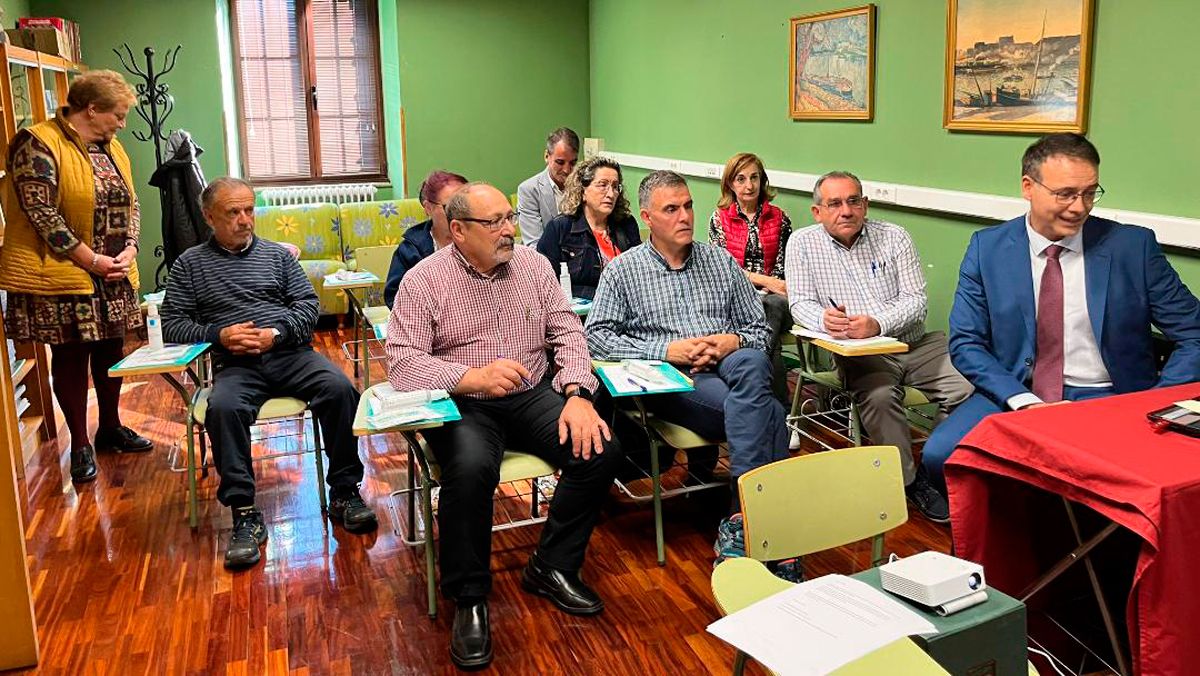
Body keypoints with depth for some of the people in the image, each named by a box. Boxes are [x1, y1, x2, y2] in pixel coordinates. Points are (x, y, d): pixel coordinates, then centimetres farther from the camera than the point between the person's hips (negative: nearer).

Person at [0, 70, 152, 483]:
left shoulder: (111, 148, 12)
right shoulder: (39, 145, -12)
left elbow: (130, 205, 13)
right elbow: (40, 213, -19)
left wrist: (129, 251, -4)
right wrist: (91, 259, -18)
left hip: (113, 277, 7)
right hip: (62, 277, -7)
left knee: (111, 349, 15)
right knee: (71, 356, 2)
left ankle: (110, 428, 31)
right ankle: (80, 445, 14)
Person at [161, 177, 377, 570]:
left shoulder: (277, 254, 18)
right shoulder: (190, 264, 14)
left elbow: (308, 305, 10)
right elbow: (171, 324, 9)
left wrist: (276, 333, -9)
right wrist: (218, 335, -8)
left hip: (292, 354, 1)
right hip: (236, 365, -1)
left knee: (340, 388, -28)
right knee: (223, 408, -34)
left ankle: (344, 493, -16)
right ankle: (245, 516, -29)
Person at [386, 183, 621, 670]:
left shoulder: (533, 265, 7)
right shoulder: (424, 280, -5)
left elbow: (567, 332, 5)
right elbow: (402, 362, -14)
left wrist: (578, 394, -13)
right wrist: (474, 377, -27)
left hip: (532, 394, 4)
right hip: (461, 404, -4)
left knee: (601, 451, -18)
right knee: (471, 469, -35)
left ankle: (552, 567, 4)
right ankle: (469, 598, -12)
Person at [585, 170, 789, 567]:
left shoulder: (721, 262, 19)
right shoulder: (622, 270, 10)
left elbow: (759, 328, 20)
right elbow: (596, 336, 0)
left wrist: (732, 342, -5)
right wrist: (665, 349, -11)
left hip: (731, 367, 3)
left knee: (751, 364, -36)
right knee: (768, 414, -31)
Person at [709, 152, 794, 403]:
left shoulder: (779, 218, 13)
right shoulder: (719, 218, 9)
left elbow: (781, 267, 9)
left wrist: (768, 290, -12)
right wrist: (767, 281, -12)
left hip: (771, 297, 2)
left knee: (775, 305, -37)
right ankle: (779, 401, -34)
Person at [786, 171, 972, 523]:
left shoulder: (894, 237, 6)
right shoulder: (802, 244, 5)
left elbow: (916, 300, -1)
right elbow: (800, 303, 1)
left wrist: (878, 323, -21)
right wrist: (824, 318, -24)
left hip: (916, 344, 3)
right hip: (858, 353, -2)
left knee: (965, 390, -21)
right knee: (879, 396, -33)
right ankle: (909, 480, -13)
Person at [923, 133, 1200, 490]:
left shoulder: (1133, 245, 0)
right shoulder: (987, 247, 2)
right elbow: (965, 343, 0)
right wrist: (1026, 402, -14)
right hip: (1014, 395, 1)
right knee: (939, 454, -25)